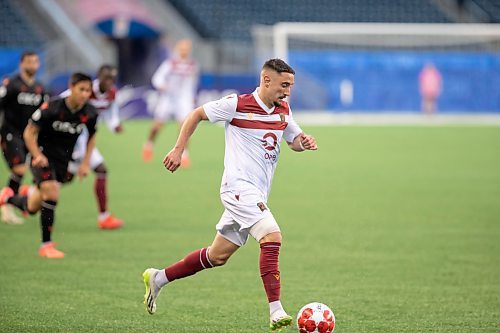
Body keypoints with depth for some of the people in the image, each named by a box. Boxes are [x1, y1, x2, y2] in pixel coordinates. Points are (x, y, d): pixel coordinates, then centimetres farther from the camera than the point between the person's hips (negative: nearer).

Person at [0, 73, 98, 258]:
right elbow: (29, 132, -12)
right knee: (51, 194, -25)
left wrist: (85, 163, 2)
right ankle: (46, 245, -11)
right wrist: (37, 155, -25)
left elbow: (91, 137, 11)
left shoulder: (90, 114, -10)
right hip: (43, 158, -5)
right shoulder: (52, 109, -22)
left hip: (63, 162, 5)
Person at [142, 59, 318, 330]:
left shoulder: (283, 110, 9)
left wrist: (303, 142, -1)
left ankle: (158, 278, 29)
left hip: (257, 194, 8)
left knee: (218, 256, 13)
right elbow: (196, 115, 2)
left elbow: (294, 140, 23)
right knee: (272, 236, -25)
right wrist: (179, 150, -1)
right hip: (239, 186, -8)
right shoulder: (238, 105, -10)